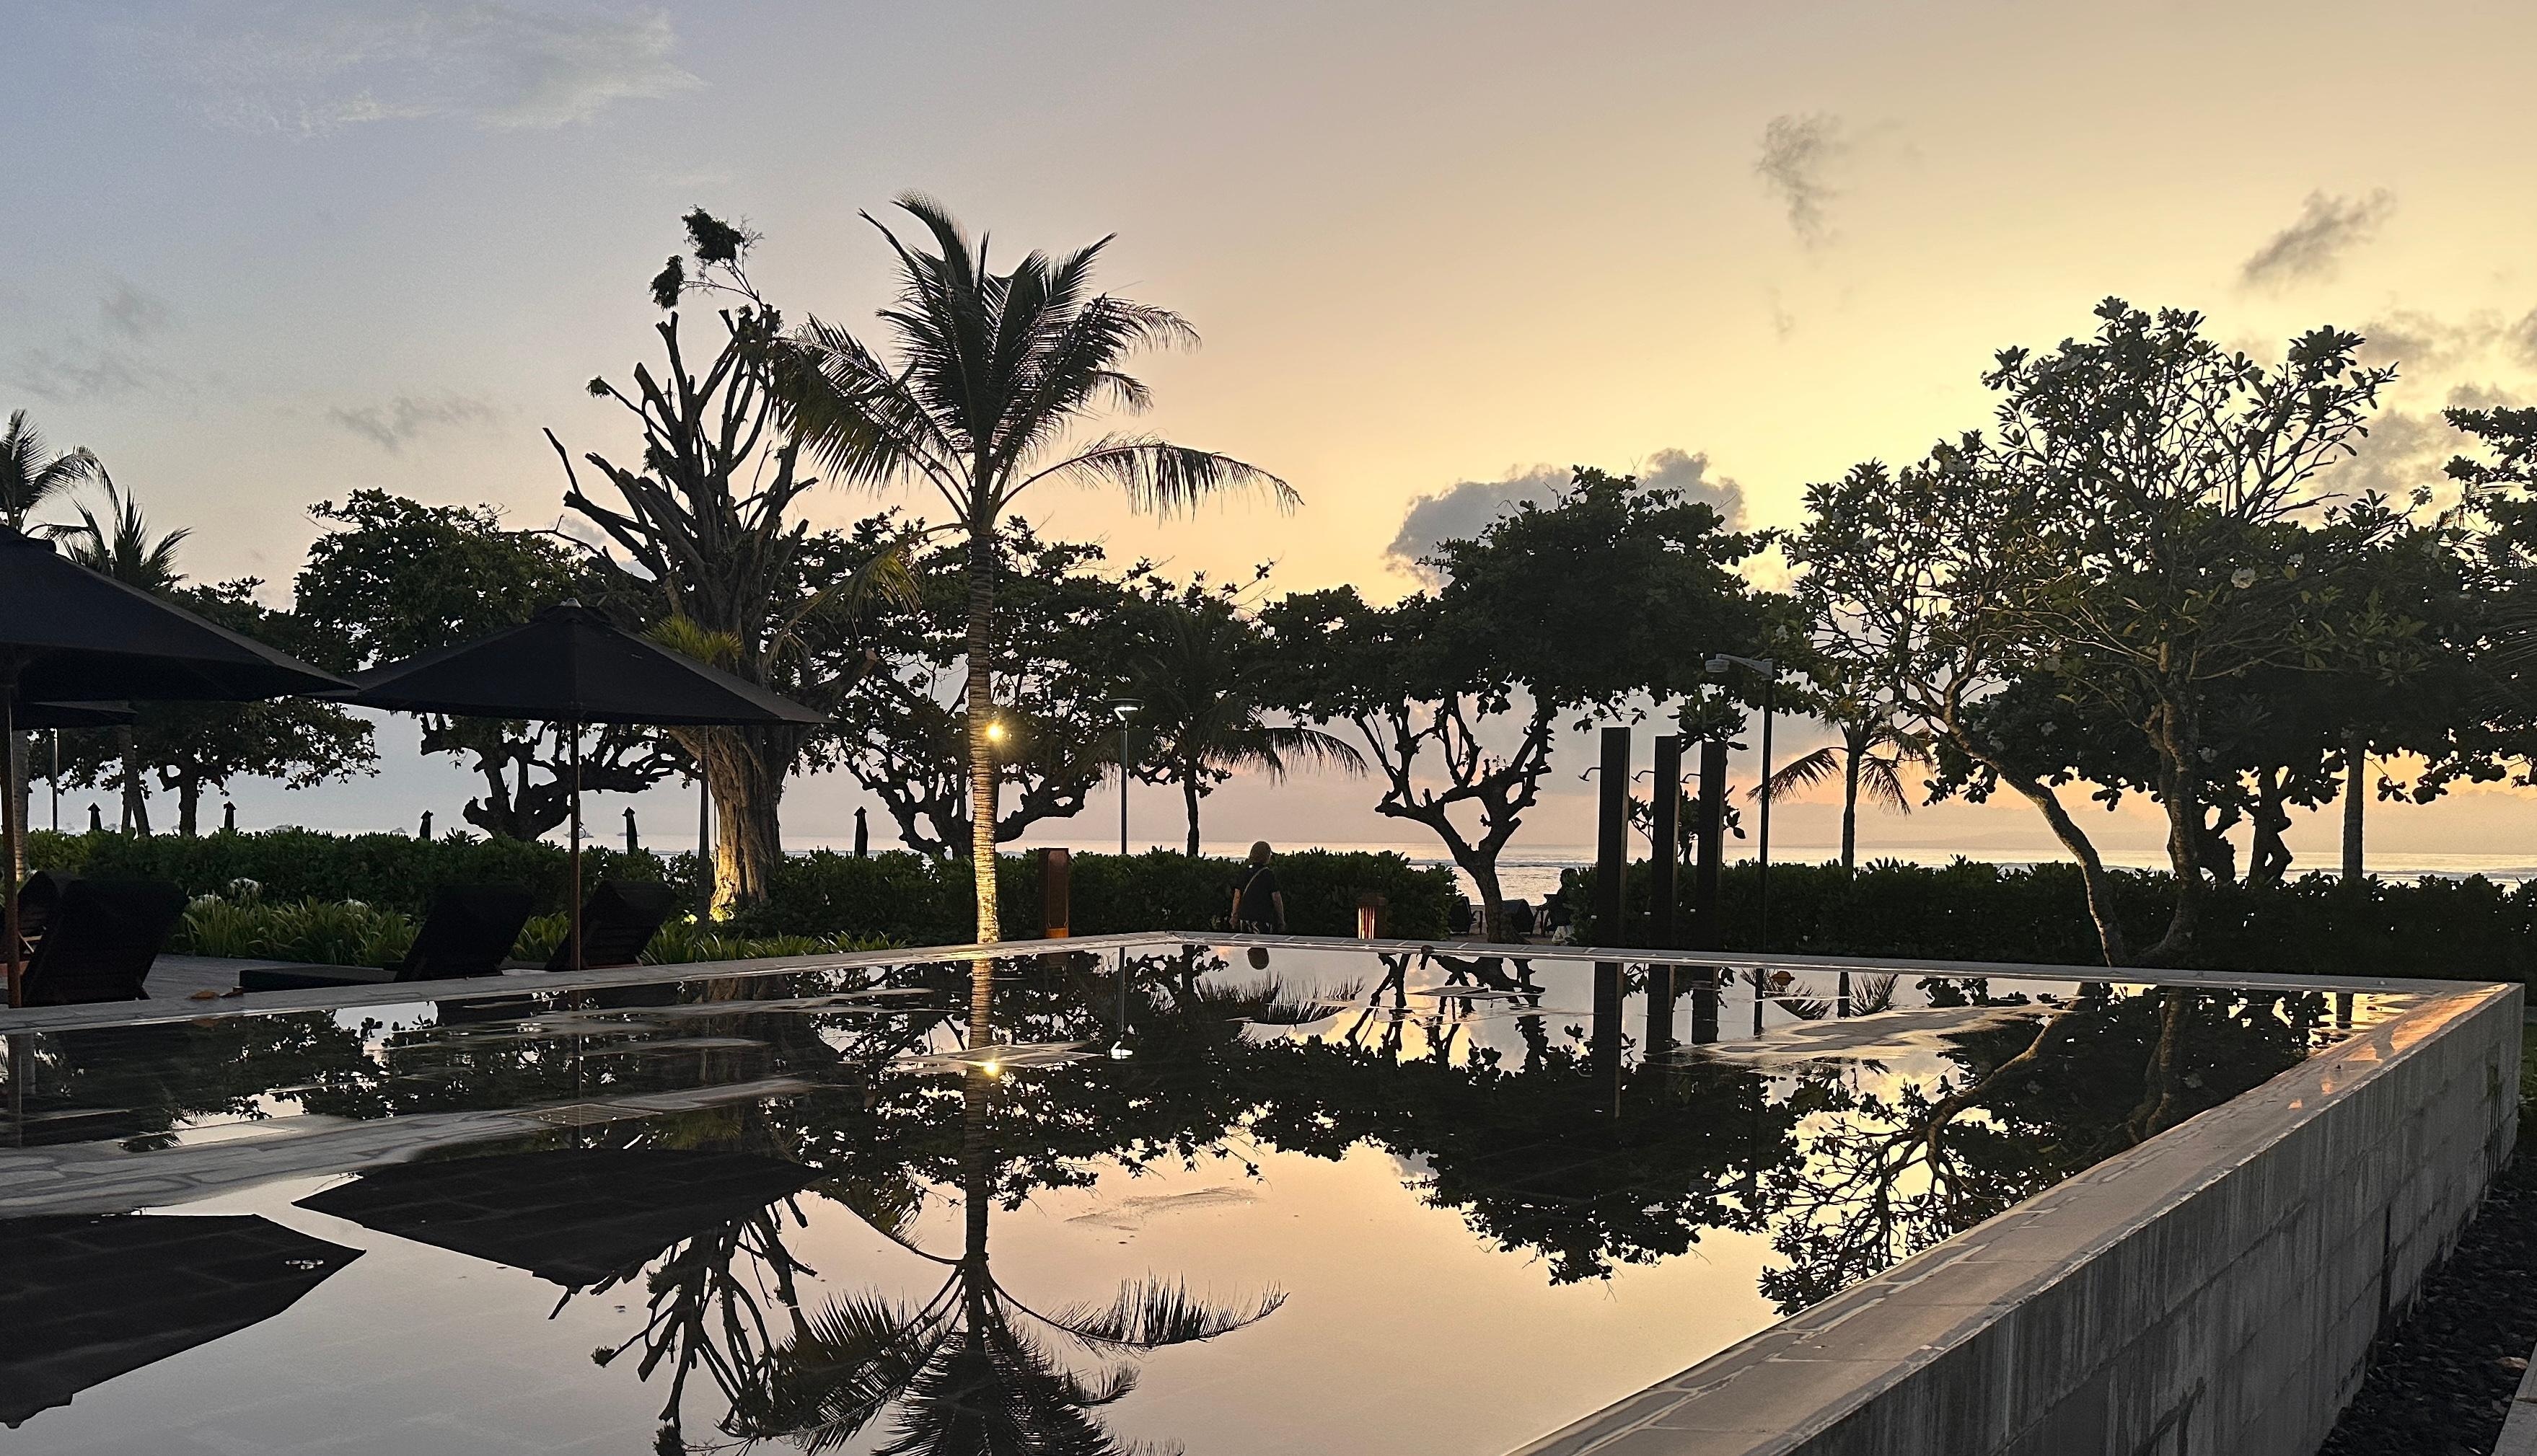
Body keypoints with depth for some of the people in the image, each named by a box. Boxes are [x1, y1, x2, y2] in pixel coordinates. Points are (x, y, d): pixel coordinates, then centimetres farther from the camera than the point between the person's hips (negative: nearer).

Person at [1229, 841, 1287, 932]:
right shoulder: (1270, 875, -6)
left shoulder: (1244, 874, 6)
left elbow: (1237, 896, 5)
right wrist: (1281, 921, 1)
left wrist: (1234, 916, 11)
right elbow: (1276, 899, -6)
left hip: (1244, 918, 4)